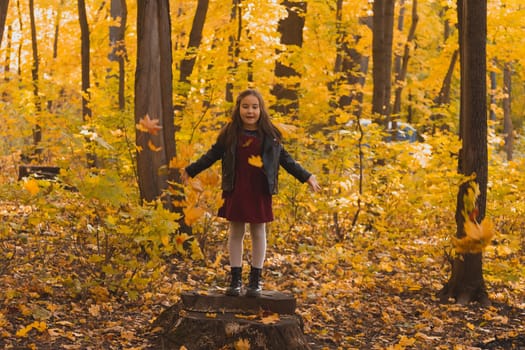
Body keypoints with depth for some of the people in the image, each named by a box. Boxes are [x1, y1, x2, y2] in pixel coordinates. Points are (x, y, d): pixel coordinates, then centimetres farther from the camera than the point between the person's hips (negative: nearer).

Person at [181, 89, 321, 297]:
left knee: (258, 232, 6)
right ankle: (235, 279, 13)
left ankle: (255, 280, 14)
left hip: (260, 193, 0)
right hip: (235, 192, 1)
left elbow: (285, 159, 8)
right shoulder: (230, 133, 1)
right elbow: (212, 155, 9)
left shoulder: (269, 135, 1)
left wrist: (306, 177, 6)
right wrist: (190, 170, 10)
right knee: (236, 232, 6)